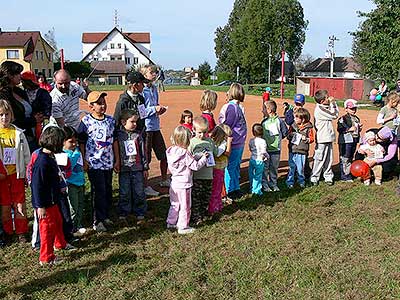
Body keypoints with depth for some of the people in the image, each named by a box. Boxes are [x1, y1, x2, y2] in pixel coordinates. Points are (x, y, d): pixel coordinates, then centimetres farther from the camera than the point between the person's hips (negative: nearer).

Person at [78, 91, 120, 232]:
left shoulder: (110, 120, 6)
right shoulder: (86, 121, -8)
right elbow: (81, 143, -4)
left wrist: (117, 160, 10)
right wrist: (84, 161, -8)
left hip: (108, 162, 5)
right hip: (94, 163, -5)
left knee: (108, 190, 13)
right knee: (99, 191, -3)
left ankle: (105, 216, 27)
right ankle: (98, 220, 8)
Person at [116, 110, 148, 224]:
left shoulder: (138, 134, 5)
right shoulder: (118, 135, -2)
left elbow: (143, 152, 9)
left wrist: (145, 167, 10)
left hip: (138, 168, 2)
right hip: (124, 169, -2)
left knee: (139, 192, 5)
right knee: (124, 193, 5)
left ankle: (140, 214, 17)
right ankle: (122, 215, 17)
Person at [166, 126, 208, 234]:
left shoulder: (171, 151, 0)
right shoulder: (185, 154, -24)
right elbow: (196, 166, -17)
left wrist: (195, 157, 8)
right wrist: (203, 158, -3)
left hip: (174, 183, 8)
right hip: (184, 185, -8)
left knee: (174, 205, 22)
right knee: (185, 207, 7)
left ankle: (171, 222, 34)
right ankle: (183, 227, 16)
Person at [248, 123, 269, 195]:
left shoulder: (251, 140, 1)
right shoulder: (262, 141, -17)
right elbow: (263, 152, -19)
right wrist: (267, 156, -2)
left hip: (252, 159, 5)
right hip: (259, 160, -5)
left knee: (251, 175, 16)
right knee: (258, 176, 5)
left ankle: (252, 189, 28)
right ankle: (257, 190, 11)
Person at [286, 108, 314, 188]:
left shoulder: (308, 128, -3)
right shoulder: (293, 126, 5)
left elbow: (312, 139, 1)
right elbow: (288, 135, 12)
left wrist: (306, 139, -17)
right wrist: (290, 135, -10)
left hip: (302, 151, -2)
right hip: (292, 150, 2)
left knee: (300, 168, 7)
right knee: (291, 167, 5)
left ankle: (301, 181, 25)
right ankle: (290, 182, 14)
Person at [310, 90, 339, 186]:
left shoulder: (326, 107, 13)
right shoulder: (319, 109, -16)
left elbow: (336, 113, 19)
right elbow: (334, 115, -14)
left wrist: (333, 103, 11)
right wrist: (332, 103, -9)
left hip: (328, 138, 9)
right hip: (322, 139, -9)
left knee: (329, 159, 13)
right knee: (319, 159, -2)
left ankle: (328, 177, 22)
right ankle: (314, 178, 8)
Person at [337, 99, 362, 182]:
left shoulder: (357, 119, 15)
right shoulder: (343, 119, -8)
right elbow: (340, 129, -15)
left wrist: (359, 128, 5)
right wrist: (349, 129, -18)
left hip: (354, 141, 8)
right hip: (345, 141, -8)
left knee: (351, 158, 14)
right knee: (345, 159, -5)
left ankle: (349, 174, 22)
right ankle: (344, 176, 1)